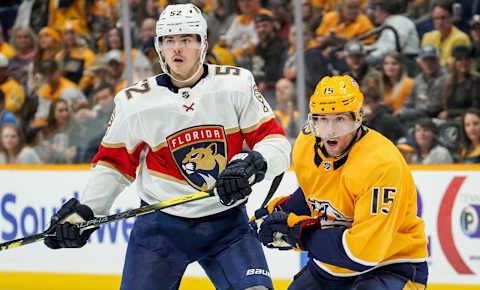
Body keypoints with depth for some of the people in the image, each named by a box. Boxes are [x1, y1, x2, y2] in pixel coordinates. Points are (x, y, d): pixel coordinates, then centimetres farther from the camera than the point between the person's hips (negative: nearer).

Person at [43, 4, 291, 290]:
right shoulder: (134, 103, -3)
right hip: (161, 224, 1)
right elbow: (113, 164, 9)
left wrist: (252, 164, -24)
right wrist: (84, 210, -2)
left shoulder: (237, 84, -5)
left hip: (227, 223, 0)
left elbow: (277, 143, -4)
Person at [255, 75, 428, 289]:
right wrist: (280, 210, 5)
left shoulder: (382, 165, -28)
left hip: (390, 268, -7)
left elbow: (364, 251, -31)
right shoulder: (306, 145, -5)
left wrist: (300, 233, -24)